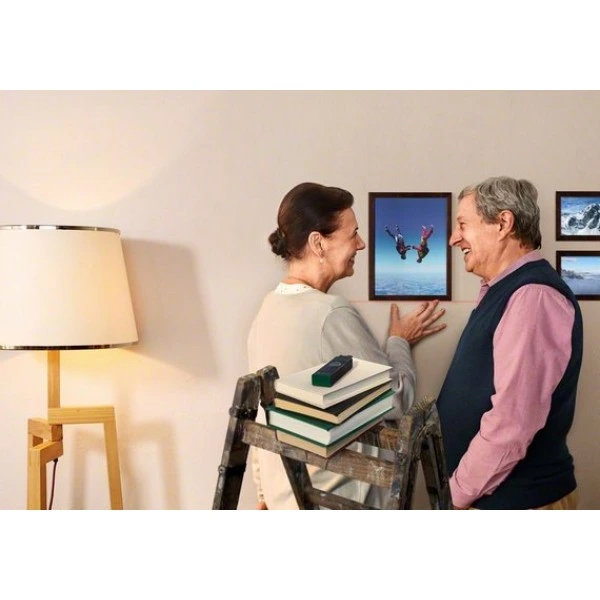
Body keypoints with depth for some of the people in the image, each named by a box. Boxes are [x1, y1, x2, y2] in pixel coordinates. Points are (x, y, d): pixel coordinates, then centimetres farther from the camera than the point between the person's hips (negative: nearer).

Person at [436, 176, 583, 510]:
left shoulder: (533, 297, -22)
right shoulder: (503, 291, 10)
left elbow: (512, 423, -28)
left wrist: (459, 492, -16)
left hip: (516, 500, -9)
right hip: (490, 495, 9)